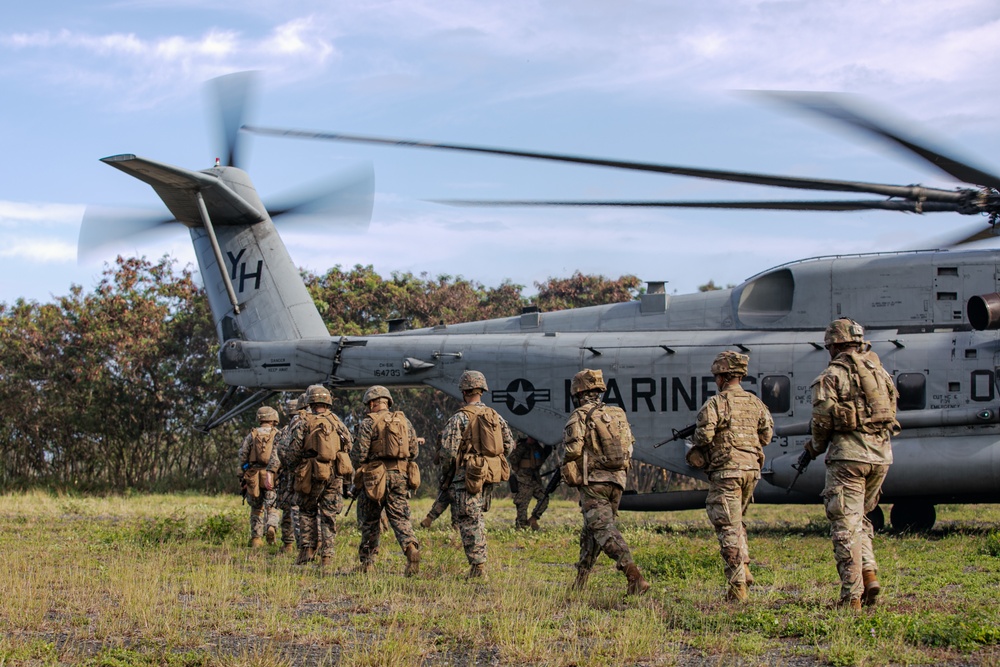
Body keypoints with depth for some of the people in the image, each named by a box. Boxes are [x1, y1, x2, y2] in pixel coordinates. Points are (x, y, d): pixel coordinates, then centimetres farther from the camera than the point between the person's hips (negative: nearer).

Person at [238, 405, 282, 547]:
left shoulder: (252, 435, 7)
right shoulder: (277, 435, 3)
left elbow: (243, 456, 2)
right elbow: (276, 455, -14)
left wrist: (243, 477, 8)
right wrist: (270, 473, -22)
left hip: (252, 476, 1)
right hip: (270, 478, -1)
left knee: (256, 509, 14)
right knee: (270, 507, 12)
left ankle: (256, 539, 7)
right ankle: (271, 527, -16)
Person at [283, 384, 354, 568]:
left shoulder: (305, 422, -4)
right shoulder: (337, 422, 6)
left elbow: (294, 449, -7)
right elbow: (349, 444, 8)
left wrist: (294, 466, 9)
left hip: (312, 475, -2)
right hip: (335, 475, 2)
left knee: (307, 512, 12)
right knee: (329, 515, 6)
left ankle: (307, 551, 6)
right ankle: (327, 556, 1)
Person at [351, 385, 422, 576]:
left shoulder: (368, 423, -5)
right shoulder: (404, 421, 10)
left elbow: (359, 453, -9)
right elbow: (414, 450, 11)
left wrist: (357, 468, 12)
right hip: (401, 475, 3)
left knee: (370, 521, 10)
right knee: (400, 518, 1)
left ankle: (367, 562, 17)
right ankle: (411, 548, -25)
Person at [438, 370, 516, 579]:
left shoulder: (460, 418, -11)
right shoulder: (495, 416, 9)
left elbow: (448, 450, -15)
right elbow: (509, 445, 11)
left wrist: (446, 473, 1)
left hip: (467, 475, -6)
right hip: (490, 474, 6)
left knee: (468, 521, -3)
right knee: (476, 518, 25)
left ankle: (478, 566, -7)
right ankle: (480, 560, 26)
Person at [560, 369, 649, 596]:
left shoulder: (580, 416, -6)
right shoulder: (617, 415, 13)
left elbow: (573, 449, -14)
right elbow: (629, 447, 14)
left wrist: (567, 469, 5)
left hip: (593, 481, -7)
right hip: (617, 481, 7)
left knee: (604, 530, -13)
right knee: (591, 530, 17)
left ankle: (635, 576, -29)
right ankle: (580, 581, 22)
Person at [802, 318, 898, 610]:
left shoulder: (833, 375, -4)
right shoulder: (880, 372, 15)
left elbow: (822, 420, -8)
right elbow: (891, 413, 16)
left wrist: (813, 449, 9)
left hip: (848, 454, -6)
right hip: (882, 454, 6)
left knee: (846, 524, -3)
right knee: (860, 517, 22)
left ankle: (852, 595, -7)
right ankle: (869, 572, 3)